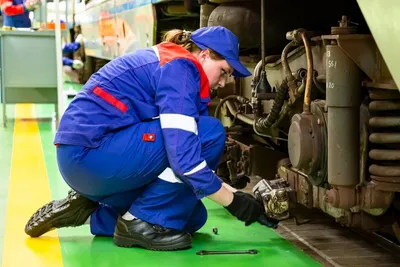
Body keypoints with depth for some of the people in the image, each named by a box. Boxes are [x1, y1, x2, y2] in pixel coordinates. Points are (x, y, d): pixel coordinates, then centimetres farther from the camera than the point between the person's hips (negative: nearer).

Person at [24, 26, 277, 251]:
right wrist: (234, 201, -9)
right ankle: (143, 222, -5)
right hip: (90, 152, -10)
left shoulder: (164, 62, 20)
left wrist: (234, 192, 14)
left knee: (193, 215, 13)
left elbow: (180, 146, 22)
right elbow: (184, 156, -21)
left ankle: (91, 209, 12)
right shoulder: (180, 67, -11)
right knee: (210, 133, -12)